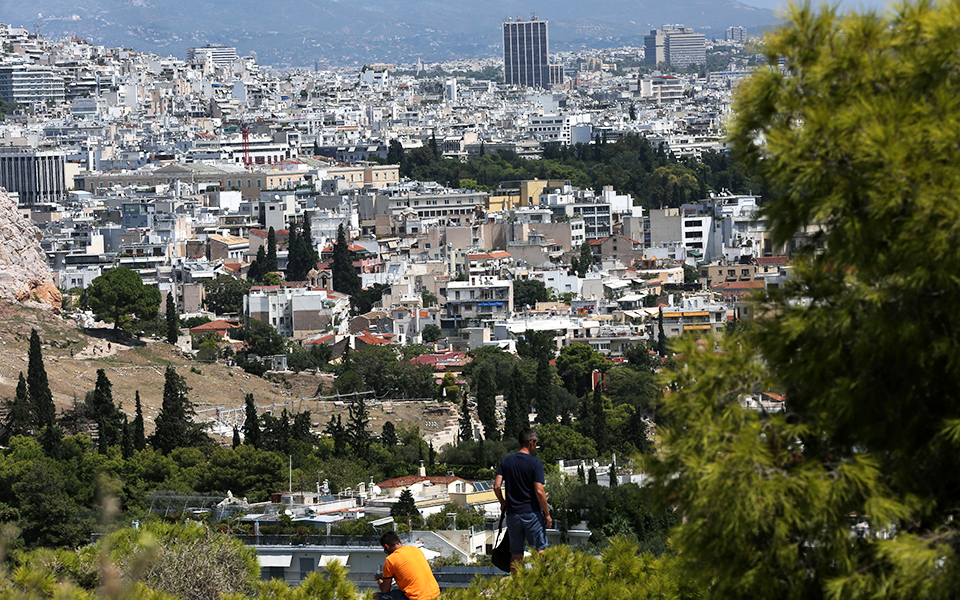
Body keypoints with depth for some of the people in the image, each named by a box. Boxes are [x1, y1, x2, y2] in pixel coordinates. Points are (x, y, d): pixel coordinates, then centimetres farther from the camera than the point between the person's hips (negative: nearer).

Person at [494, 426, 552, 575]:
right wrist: (547, 514, -6)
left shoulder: (506, 461, 5)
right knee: (539, 551, 2)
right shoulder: (535, 463, -9)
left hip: (513, 513, 4)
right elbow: (539, 491, -14)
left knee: (515, 554, 9)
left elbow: (496, 486, -2)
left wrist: (503, 503, 16)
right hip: (532, 512, -4)